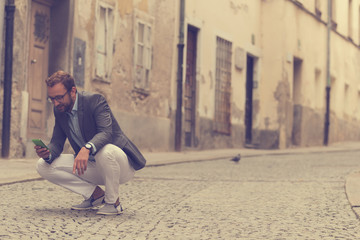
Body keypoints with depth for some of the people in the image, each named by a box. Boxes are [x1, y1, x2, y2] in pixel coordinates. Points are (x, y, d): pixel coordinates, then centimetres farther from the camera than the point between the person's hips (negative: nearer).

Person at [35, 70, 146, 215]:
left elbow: (106, 132, -34)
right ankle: (95, 194, 1)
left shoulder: (95, 100, -19)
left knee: (104, 151, -42)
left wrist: (87, 148, -53)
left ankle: (113, 202, -16)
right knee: (43, 166, -7)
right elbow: (57, 142, 1)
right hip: (90, 166, 7)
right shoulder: (59, 110, 2)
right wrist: (48, 153, -24)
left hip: (121, 166, -6)